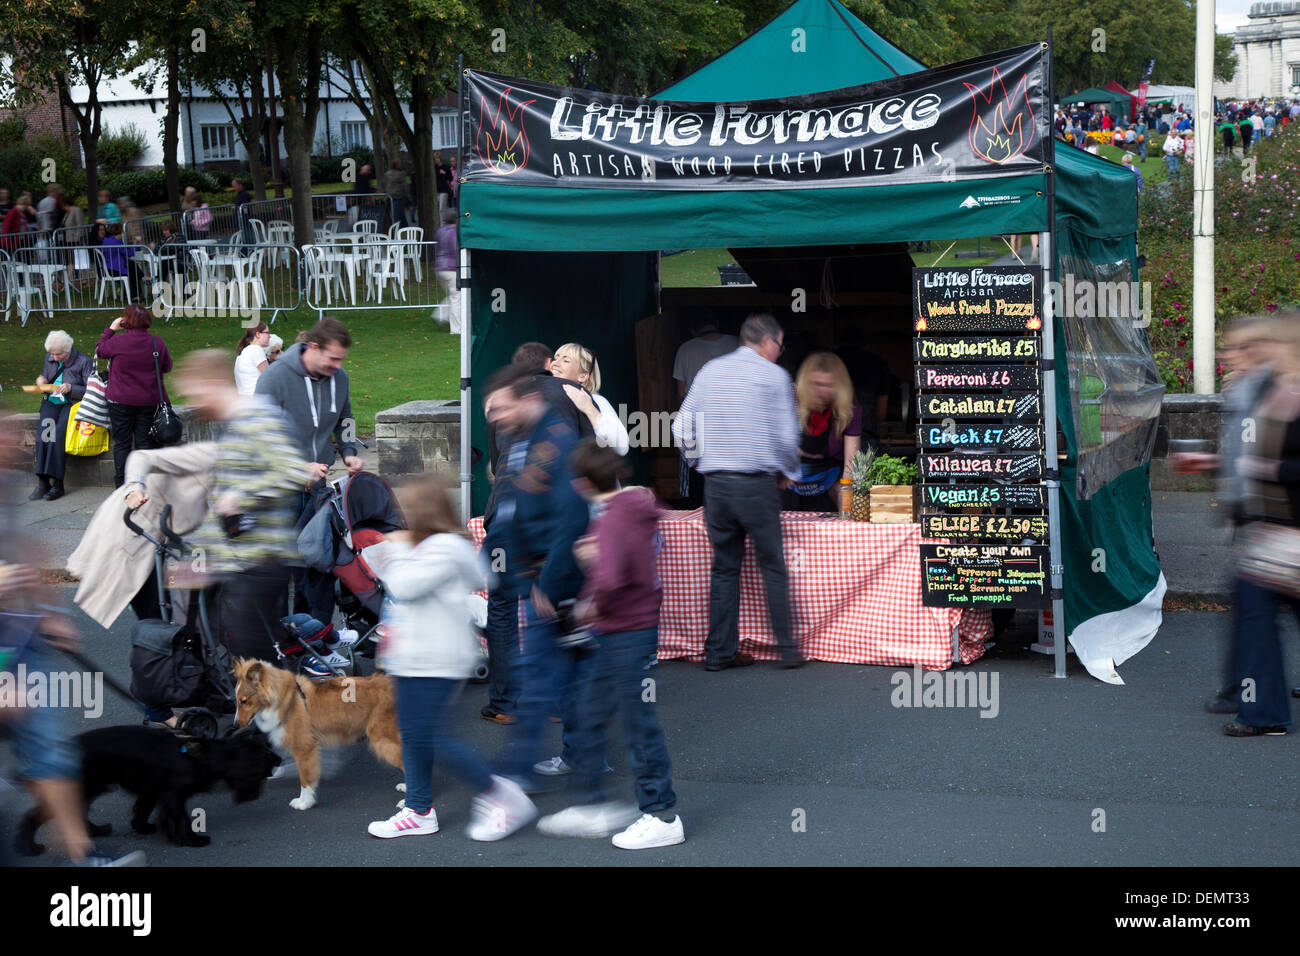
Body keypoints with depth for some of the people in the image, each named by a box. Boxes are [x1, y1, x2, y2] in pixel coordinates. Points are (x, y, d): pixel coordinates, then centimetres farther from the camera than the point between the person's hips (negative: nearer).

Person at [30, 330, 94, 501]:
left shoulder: (83, 361, -5)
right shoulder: (50, 358, 11)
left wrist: (71, 388, -20)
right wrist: (41, 379, 3)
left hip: (72, 404, -4)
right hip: (51, 402, 4)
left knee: (58, 432, -31)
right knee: (44, 431, -26)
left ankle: (57, 483, -30)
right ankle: (42, 482, -30)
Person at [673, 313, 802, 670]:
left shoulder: (709, 372, 10)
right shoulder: (774, 376, -3)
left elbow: (682, 429, 9)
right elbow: (787, 435, -6)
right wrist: (788, 473, 11)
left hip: (715, 481, 4)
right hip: (757, 484, -4)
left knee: (724, 567, 11)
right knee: (772, 567, 4)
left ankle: (720, 651, 11)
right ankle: (787, 649, 5)